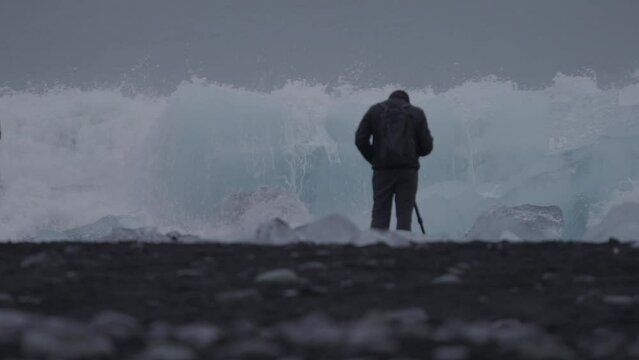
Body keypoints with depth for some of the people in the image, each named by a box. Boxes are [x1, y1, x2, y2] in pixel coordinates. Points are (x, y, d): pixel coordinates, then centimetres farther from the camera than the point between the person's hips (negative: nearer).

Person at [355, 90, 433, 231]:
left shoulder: (374, 110, 11)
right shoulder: (416, 113, 10)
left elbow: (360, 139, 3)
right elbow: (427, 146, 6)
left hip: (382, 168, 0)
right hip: (408, 170, 0)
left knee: (380, 214, 3)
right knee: (404, 213, 2)